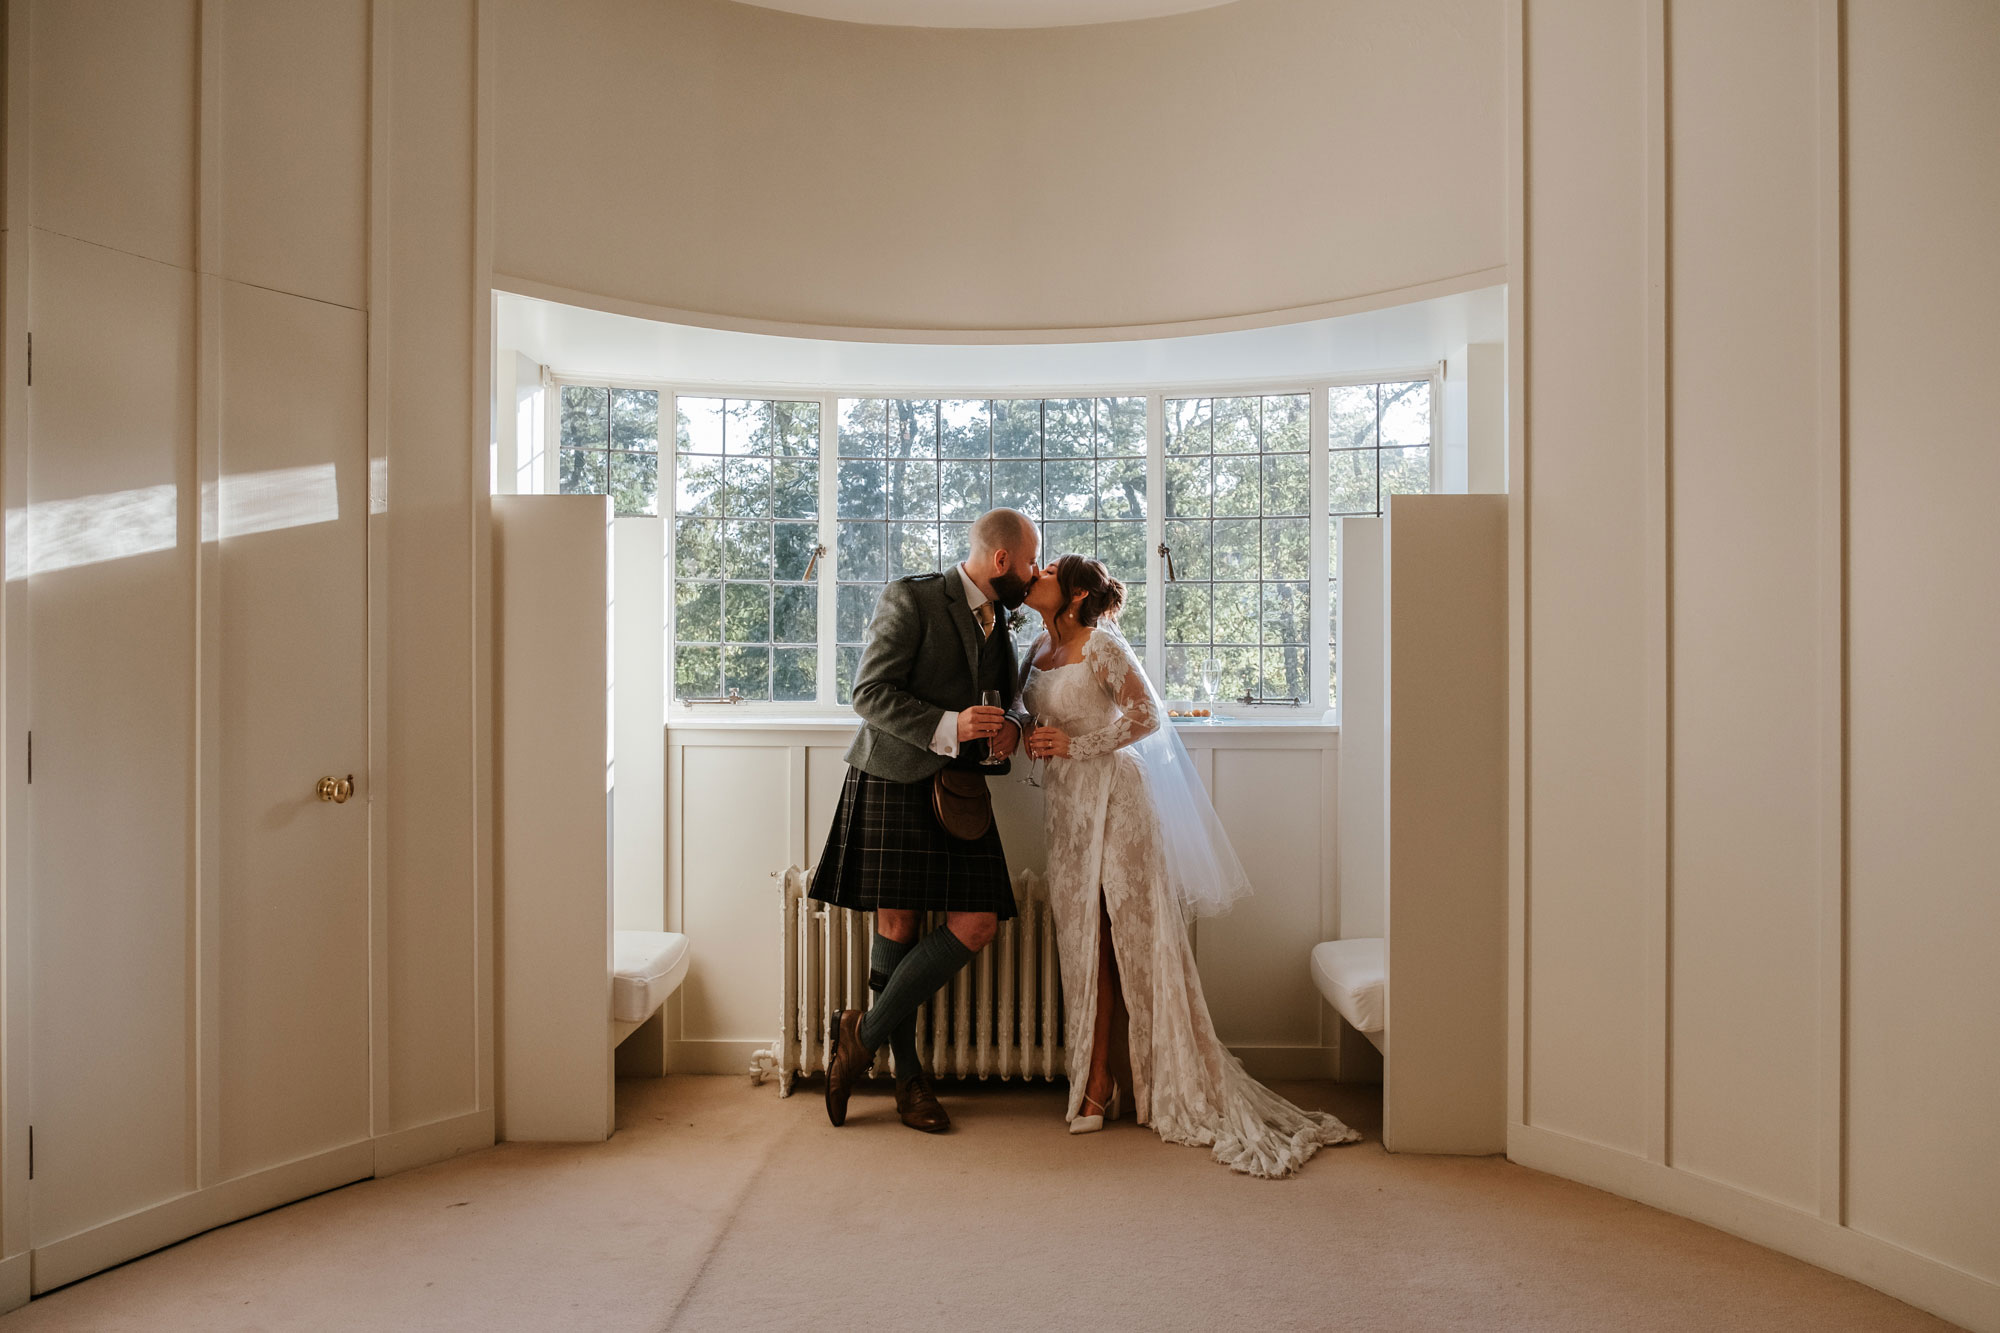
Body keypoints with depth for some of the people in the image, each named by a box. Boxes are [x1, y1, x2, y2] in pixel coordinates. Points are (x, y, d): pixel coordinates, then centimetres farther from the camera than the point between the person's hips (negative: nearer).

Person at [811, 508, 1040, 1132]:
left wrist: (1011, 724, -1)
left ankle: (865, 1034, 10)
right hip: (895, 782, -6)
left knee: (978, 925, -4)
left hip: (960, 788, 7)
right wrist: (948, 726, -24)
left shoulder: (997, 617, 14)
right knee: (897, 928, -2)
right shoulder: (910, 599, -9)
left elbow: (1010, 693, 23)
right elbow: (869, 693, -13)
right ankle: (908, 1075, 16)